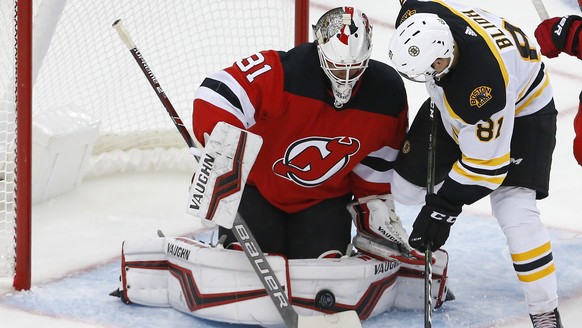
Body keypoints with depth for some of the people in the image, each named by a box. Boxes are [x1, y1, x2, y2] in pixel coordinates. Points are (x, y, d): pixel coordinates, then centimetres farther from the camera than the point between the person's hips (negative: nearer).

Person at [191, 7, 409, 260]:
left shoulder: (388, 94, -14)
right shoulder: (281, 72, -30)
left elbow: (377, 165, 2)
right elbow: (216, 99, -37)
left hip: (325, 198, 3)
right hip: (257, 186, -3)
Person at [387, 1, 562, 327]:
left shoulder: (486, 83, -44)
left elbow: (484, 163, -33)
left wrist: (445, 207, -25)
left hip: (521, 112, -7)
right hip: (451, 105, 7)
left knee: (515, 211, -18)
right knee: (404, 183, 6)